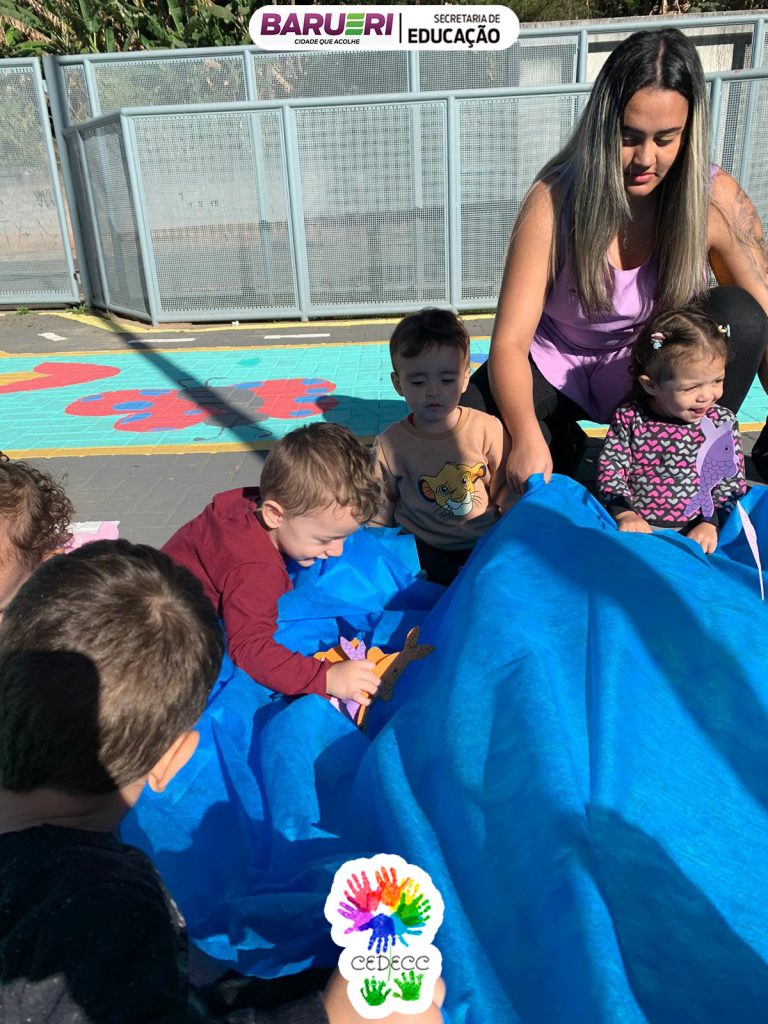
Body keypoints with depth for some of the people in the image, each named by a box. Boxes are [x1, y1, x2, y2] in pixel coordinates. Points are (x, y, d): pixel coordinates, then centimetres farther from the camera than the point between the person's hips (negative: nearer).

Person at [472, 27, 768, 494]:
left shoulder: (717, 199, -17)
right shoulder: (554, 201, -21)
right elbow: (510, 342, -25)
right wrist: (527, 437, -43)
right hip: (558, 365, 0)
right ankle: (568, 450, 6)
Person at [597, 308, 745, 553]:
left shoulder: (722, 422, 5)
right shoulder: (629, 419, 0)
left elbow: (731, 483, 5)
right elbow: (610, 467, -1)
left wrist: (710, 523, -10)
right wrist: (624, 513, -16)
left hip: (694, 532, 0)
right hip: (637, 527, 0)